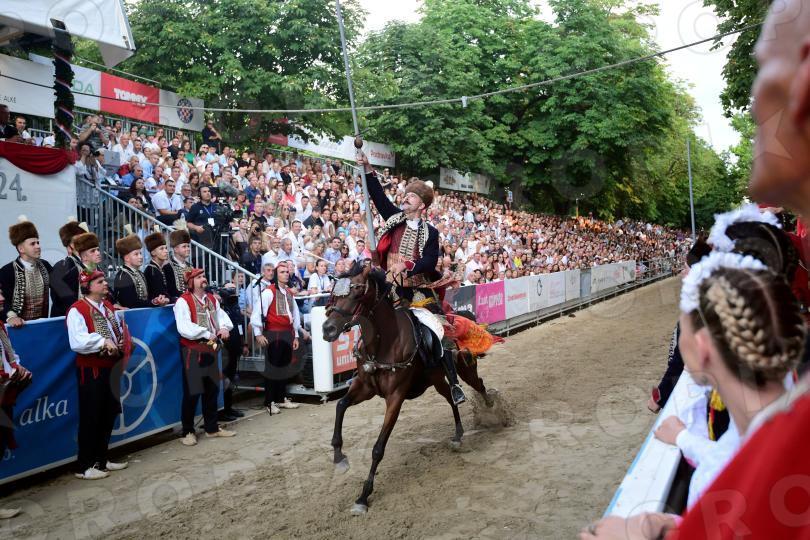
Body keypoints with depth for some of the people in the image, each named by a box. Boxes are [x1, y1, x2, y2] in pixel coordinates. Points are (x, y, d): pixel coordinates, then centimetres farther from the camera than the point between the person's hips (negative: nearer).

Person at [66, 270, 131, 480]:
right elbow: (77, 342, -25)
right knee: (90, 417, 0)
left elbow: (121, 331, 17)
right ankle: (84, 466, 12)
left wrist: (122, 345, -2)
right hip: (91, 370, -8)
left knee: (109, 415, 15)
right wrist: (103, 341, -25)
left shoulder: (109, 307, 12)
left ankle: (101, 459, 29)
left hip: (111, 367, 8)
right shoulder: (77, 310, -14)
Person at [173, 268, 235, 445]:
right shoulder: (183, 301, -13)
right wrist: (208, 334, -16)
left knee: (212, 389, 13)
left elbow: (222, 316, 14)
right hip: (192, 351, -7)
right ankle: (187, 432, 11)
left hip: (211, 349, 7)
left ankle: (212, 428, 25)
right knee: (192, 392, -3)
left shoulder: (212, 299, 12)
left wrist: (224, 328, -9)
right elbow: (185, 329, -23)